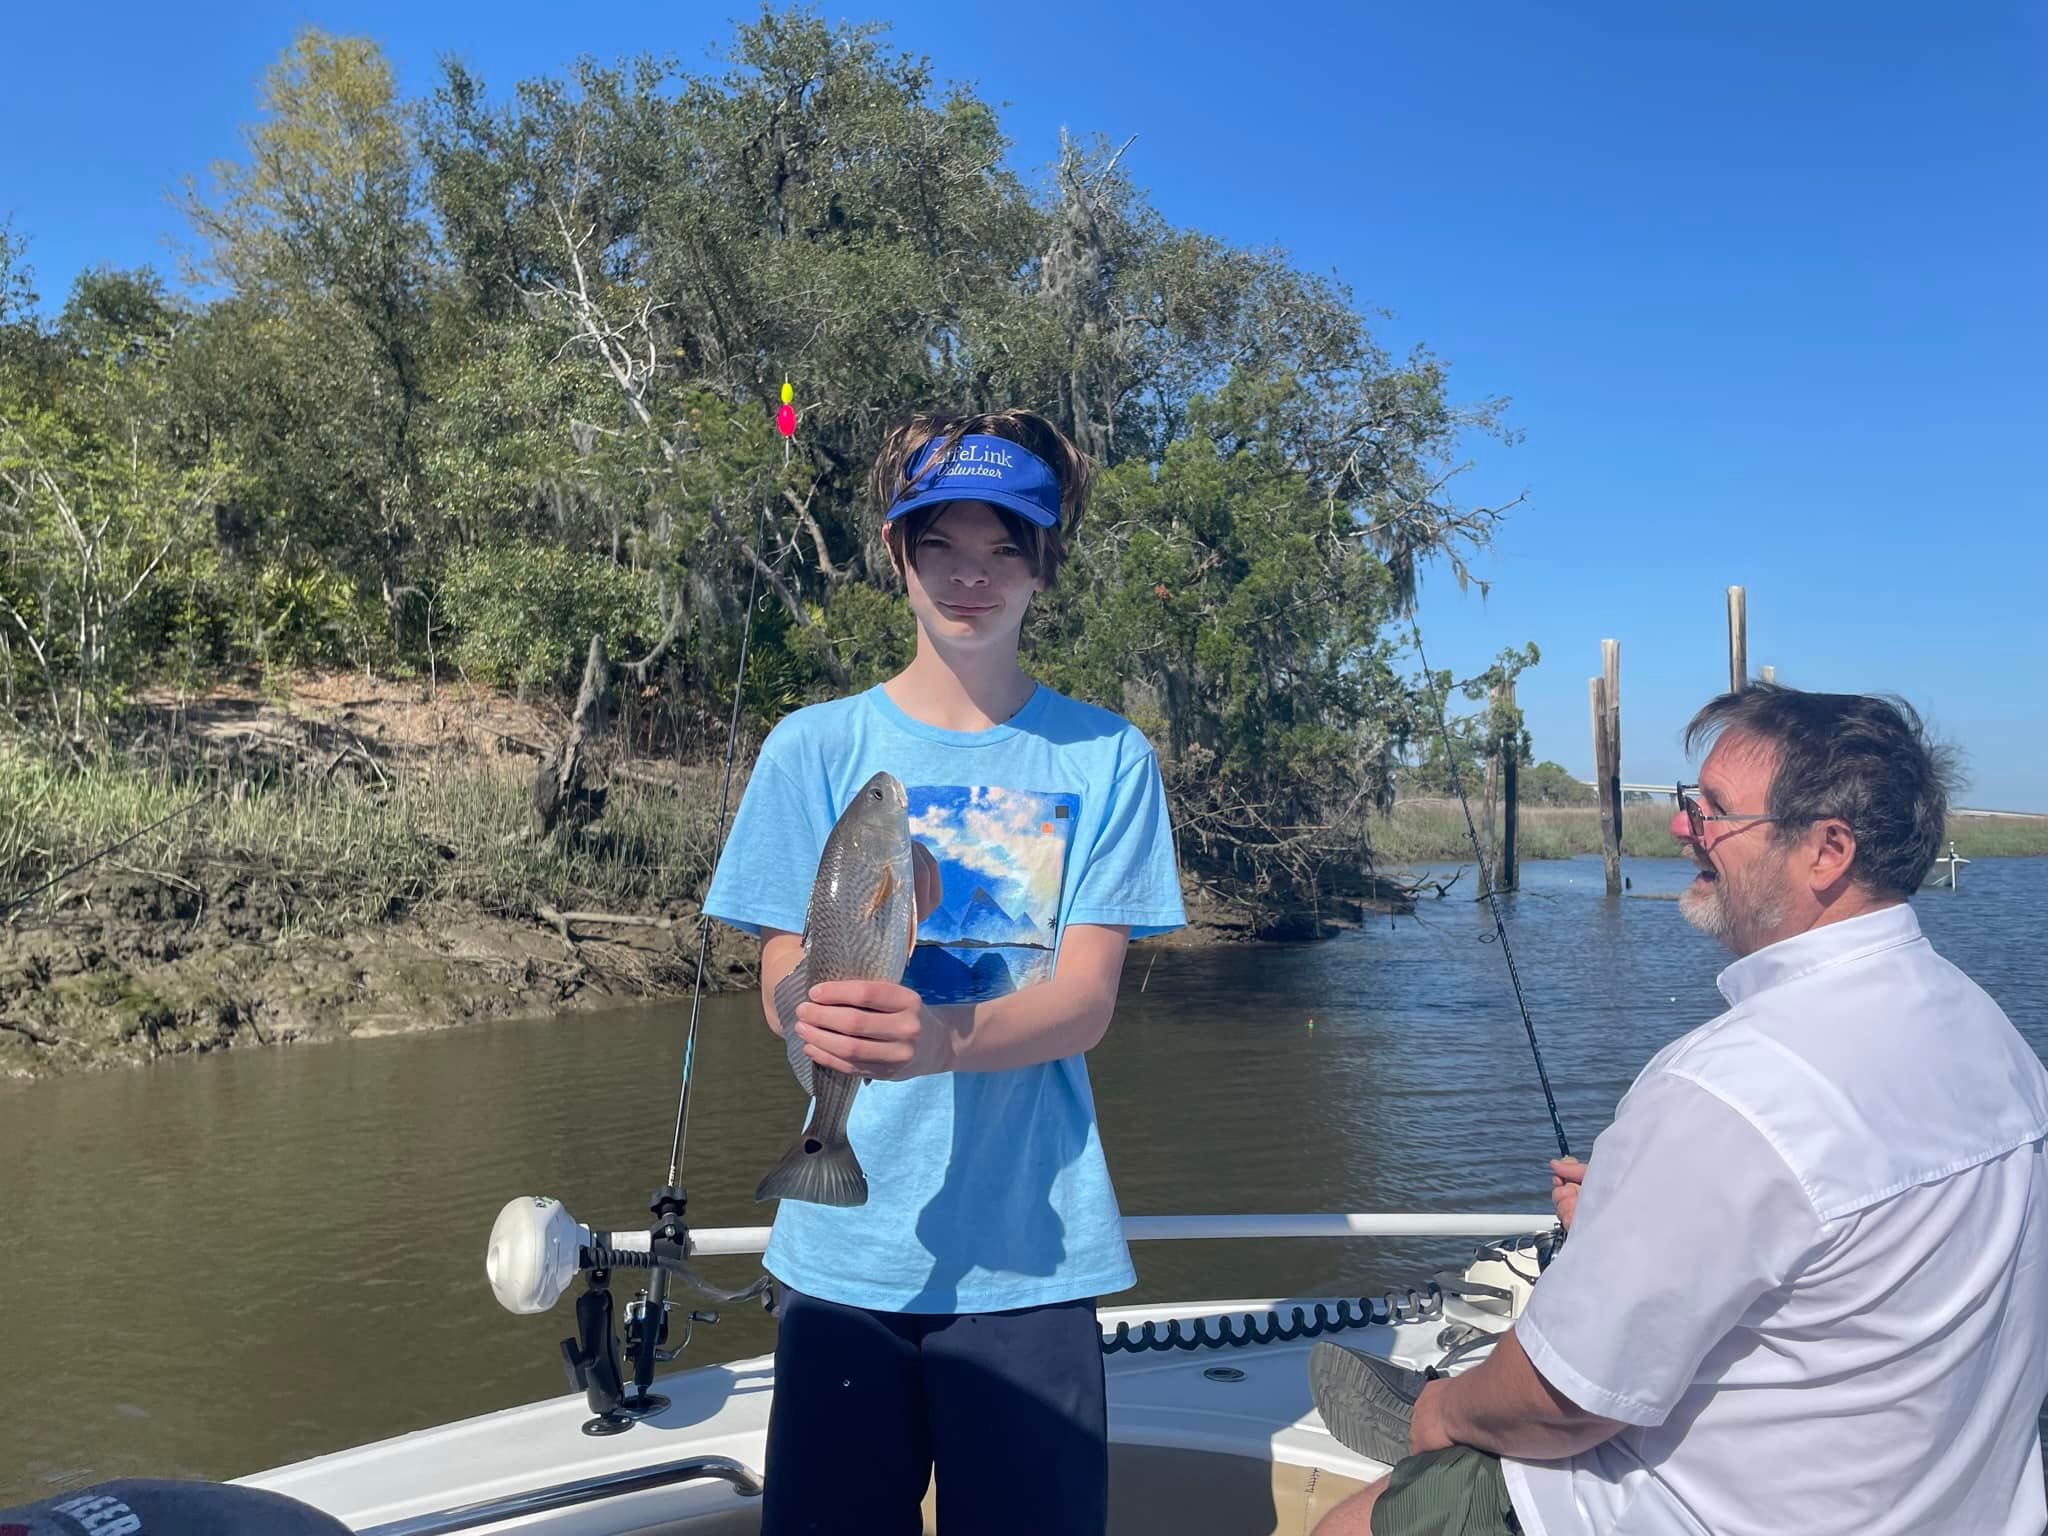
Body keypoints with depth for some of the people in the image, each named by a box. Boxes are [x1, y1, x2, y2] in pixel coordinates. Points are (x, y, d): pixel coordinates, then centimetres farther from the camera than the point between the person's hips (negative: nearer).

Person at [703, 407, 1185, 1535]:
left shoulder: (1106, 758, 0)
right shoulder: (815, 747, 2)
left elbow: (1085, 1001, -8)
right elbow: (782, 993, -1)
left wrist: (941, 1036, -29)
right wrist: (834, 997, -25)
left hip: (1033, 1250, 0)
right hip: (845, 1244, 1)